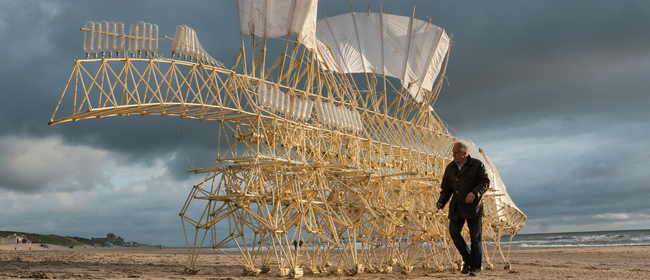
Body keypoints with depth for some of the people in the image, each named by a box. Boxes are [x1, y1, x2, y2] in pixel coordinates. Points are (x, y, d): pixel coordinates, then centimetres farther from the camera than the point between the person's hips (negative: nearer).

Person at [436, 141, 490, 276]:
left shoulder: (477, 165, -2)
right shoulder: (450, 168, 11)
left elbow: (485, 182, -6)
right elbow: (446, 188, 16)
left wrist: (474, 193, -24)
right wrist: (441, 201, -1)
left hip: (473, 205, -4)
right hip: (456, 207, 4)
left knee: (475, 237, 0)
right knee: (454, 231, -8)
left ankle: (475, 267, 9)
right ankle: (468, 260, 12)